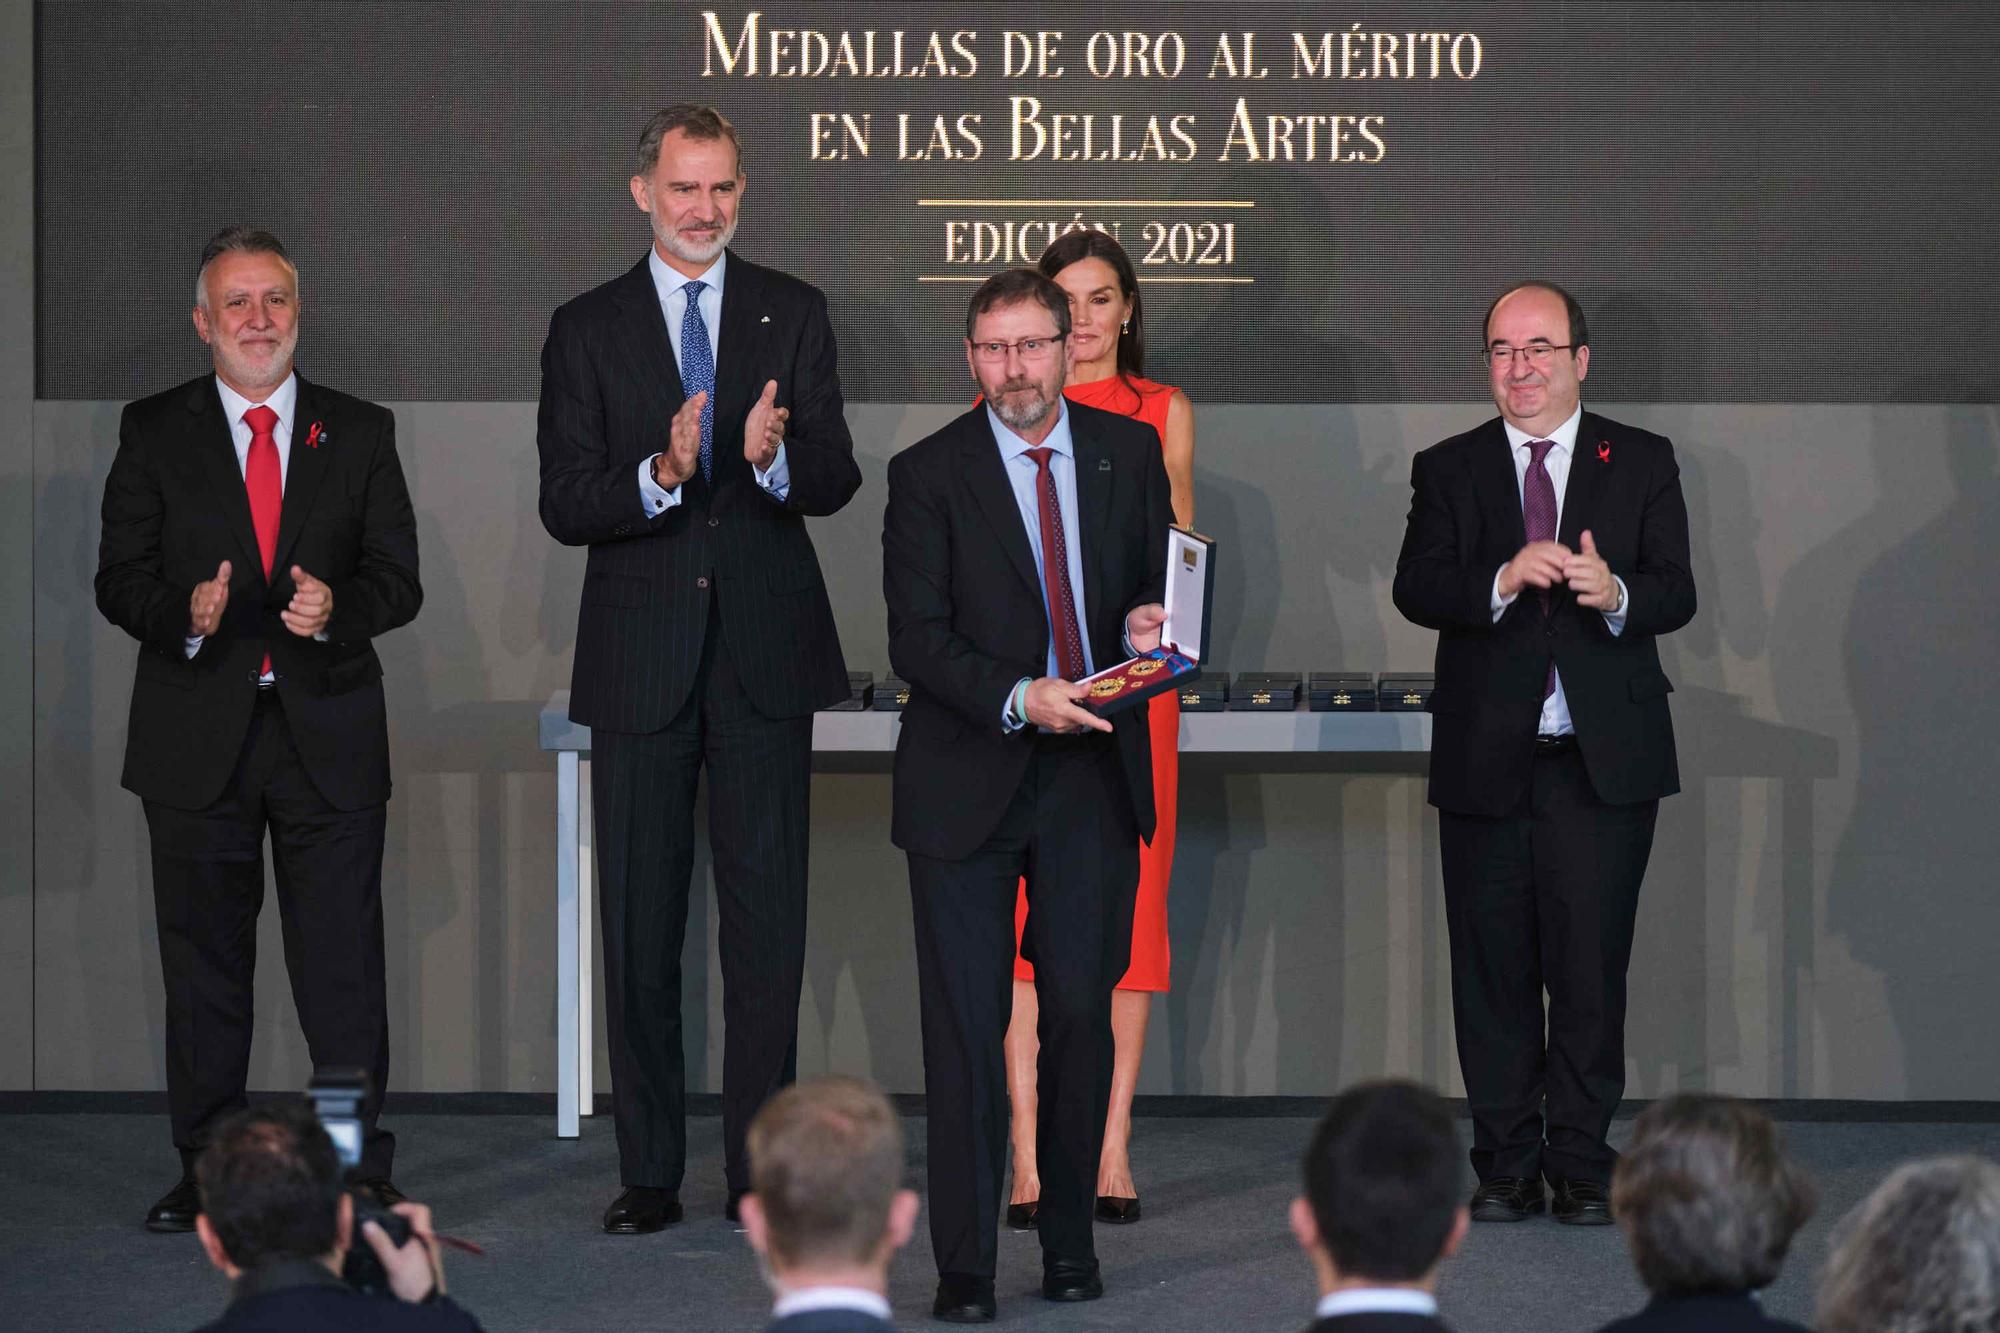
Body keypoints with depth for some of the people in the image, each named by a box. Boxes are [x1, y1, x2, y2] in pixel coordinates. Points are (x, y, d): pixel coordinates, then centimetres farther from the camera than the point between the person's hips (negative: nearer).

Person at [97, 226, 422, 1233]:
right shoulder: (153, 433, 6)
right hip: (198, 737, 0)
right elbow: (120, 580, 2)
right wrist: (185, 613, -19)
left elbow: (397, 580, 5)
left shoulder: (360, 433, 8)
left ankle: (362, 1175, 6)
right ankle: (207, 1175, 16)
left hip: (330, 734, 0)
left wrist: (335, 608, -17)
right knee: (202, 967, 6)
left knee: (344, 966, -2)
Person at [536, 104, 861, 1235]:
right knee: (641, 921, 5)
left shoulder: (793, 315, 6)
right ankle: (650, 1173, 12)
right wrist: (660, 475, -22)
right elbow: (564, 506, -3)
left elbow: (836, 481, -2)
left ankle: (762, 1170, 8)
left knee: (768, 917, 2)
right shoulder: (588, 330, 4)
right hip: (641, 662, 0)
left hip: (767, 653, 0)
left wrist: (775, 460, -24)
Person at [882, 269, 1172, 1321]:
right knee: (965, 1026, -2)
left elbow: (1163, 574, 19)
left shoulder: (1128, 451, 7)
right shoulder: (927, 474, -4)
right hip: (969, 779, -2)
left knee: (1082, 1012, 6)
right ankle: (964, 1264, 4)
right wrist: (1019, 697, -24)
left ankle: (1070, 1236, 21)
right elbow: (915, 638, -9)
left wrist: (1149, 620, -5)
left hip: (1092, 771, 3)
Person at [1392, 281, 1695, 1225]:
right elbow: (1415, 589, -5)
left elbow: (1677, 595, -1)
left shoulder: (1642, 464, 8)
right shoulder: (1448, 470, 9)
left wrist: (1615, 594, -23)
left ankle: (1582, 1163, 7)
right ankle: (1506, 1165, 13)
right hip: (1486, 759, 1)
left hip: (1605, 758, -1)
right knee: (1493, 972, 5)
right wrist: (1502, 580, -24)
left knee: (1592, 967, -2)